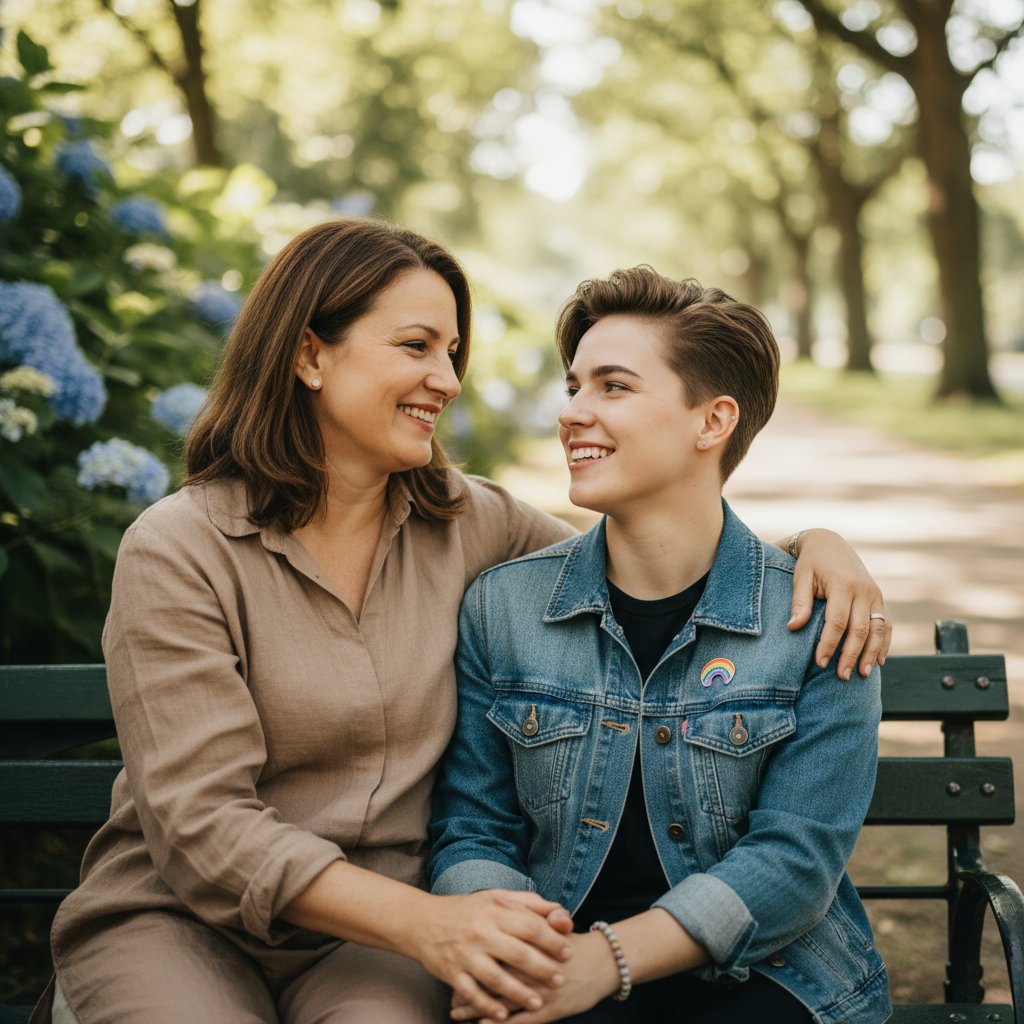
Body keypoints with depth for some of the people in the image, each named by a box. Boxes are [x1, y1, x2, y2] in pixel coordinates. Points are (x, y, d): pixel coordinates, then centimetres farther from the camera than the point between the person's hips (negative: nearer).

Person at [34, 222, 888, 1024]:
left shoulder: (464, 522, 4)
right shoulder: (179, 553, -9)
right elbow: (202, 825, -16)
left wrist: (810, 543, -4)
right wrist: (425, 922, -28)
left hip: (366, 940, 3)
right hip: (177, 918, -2)